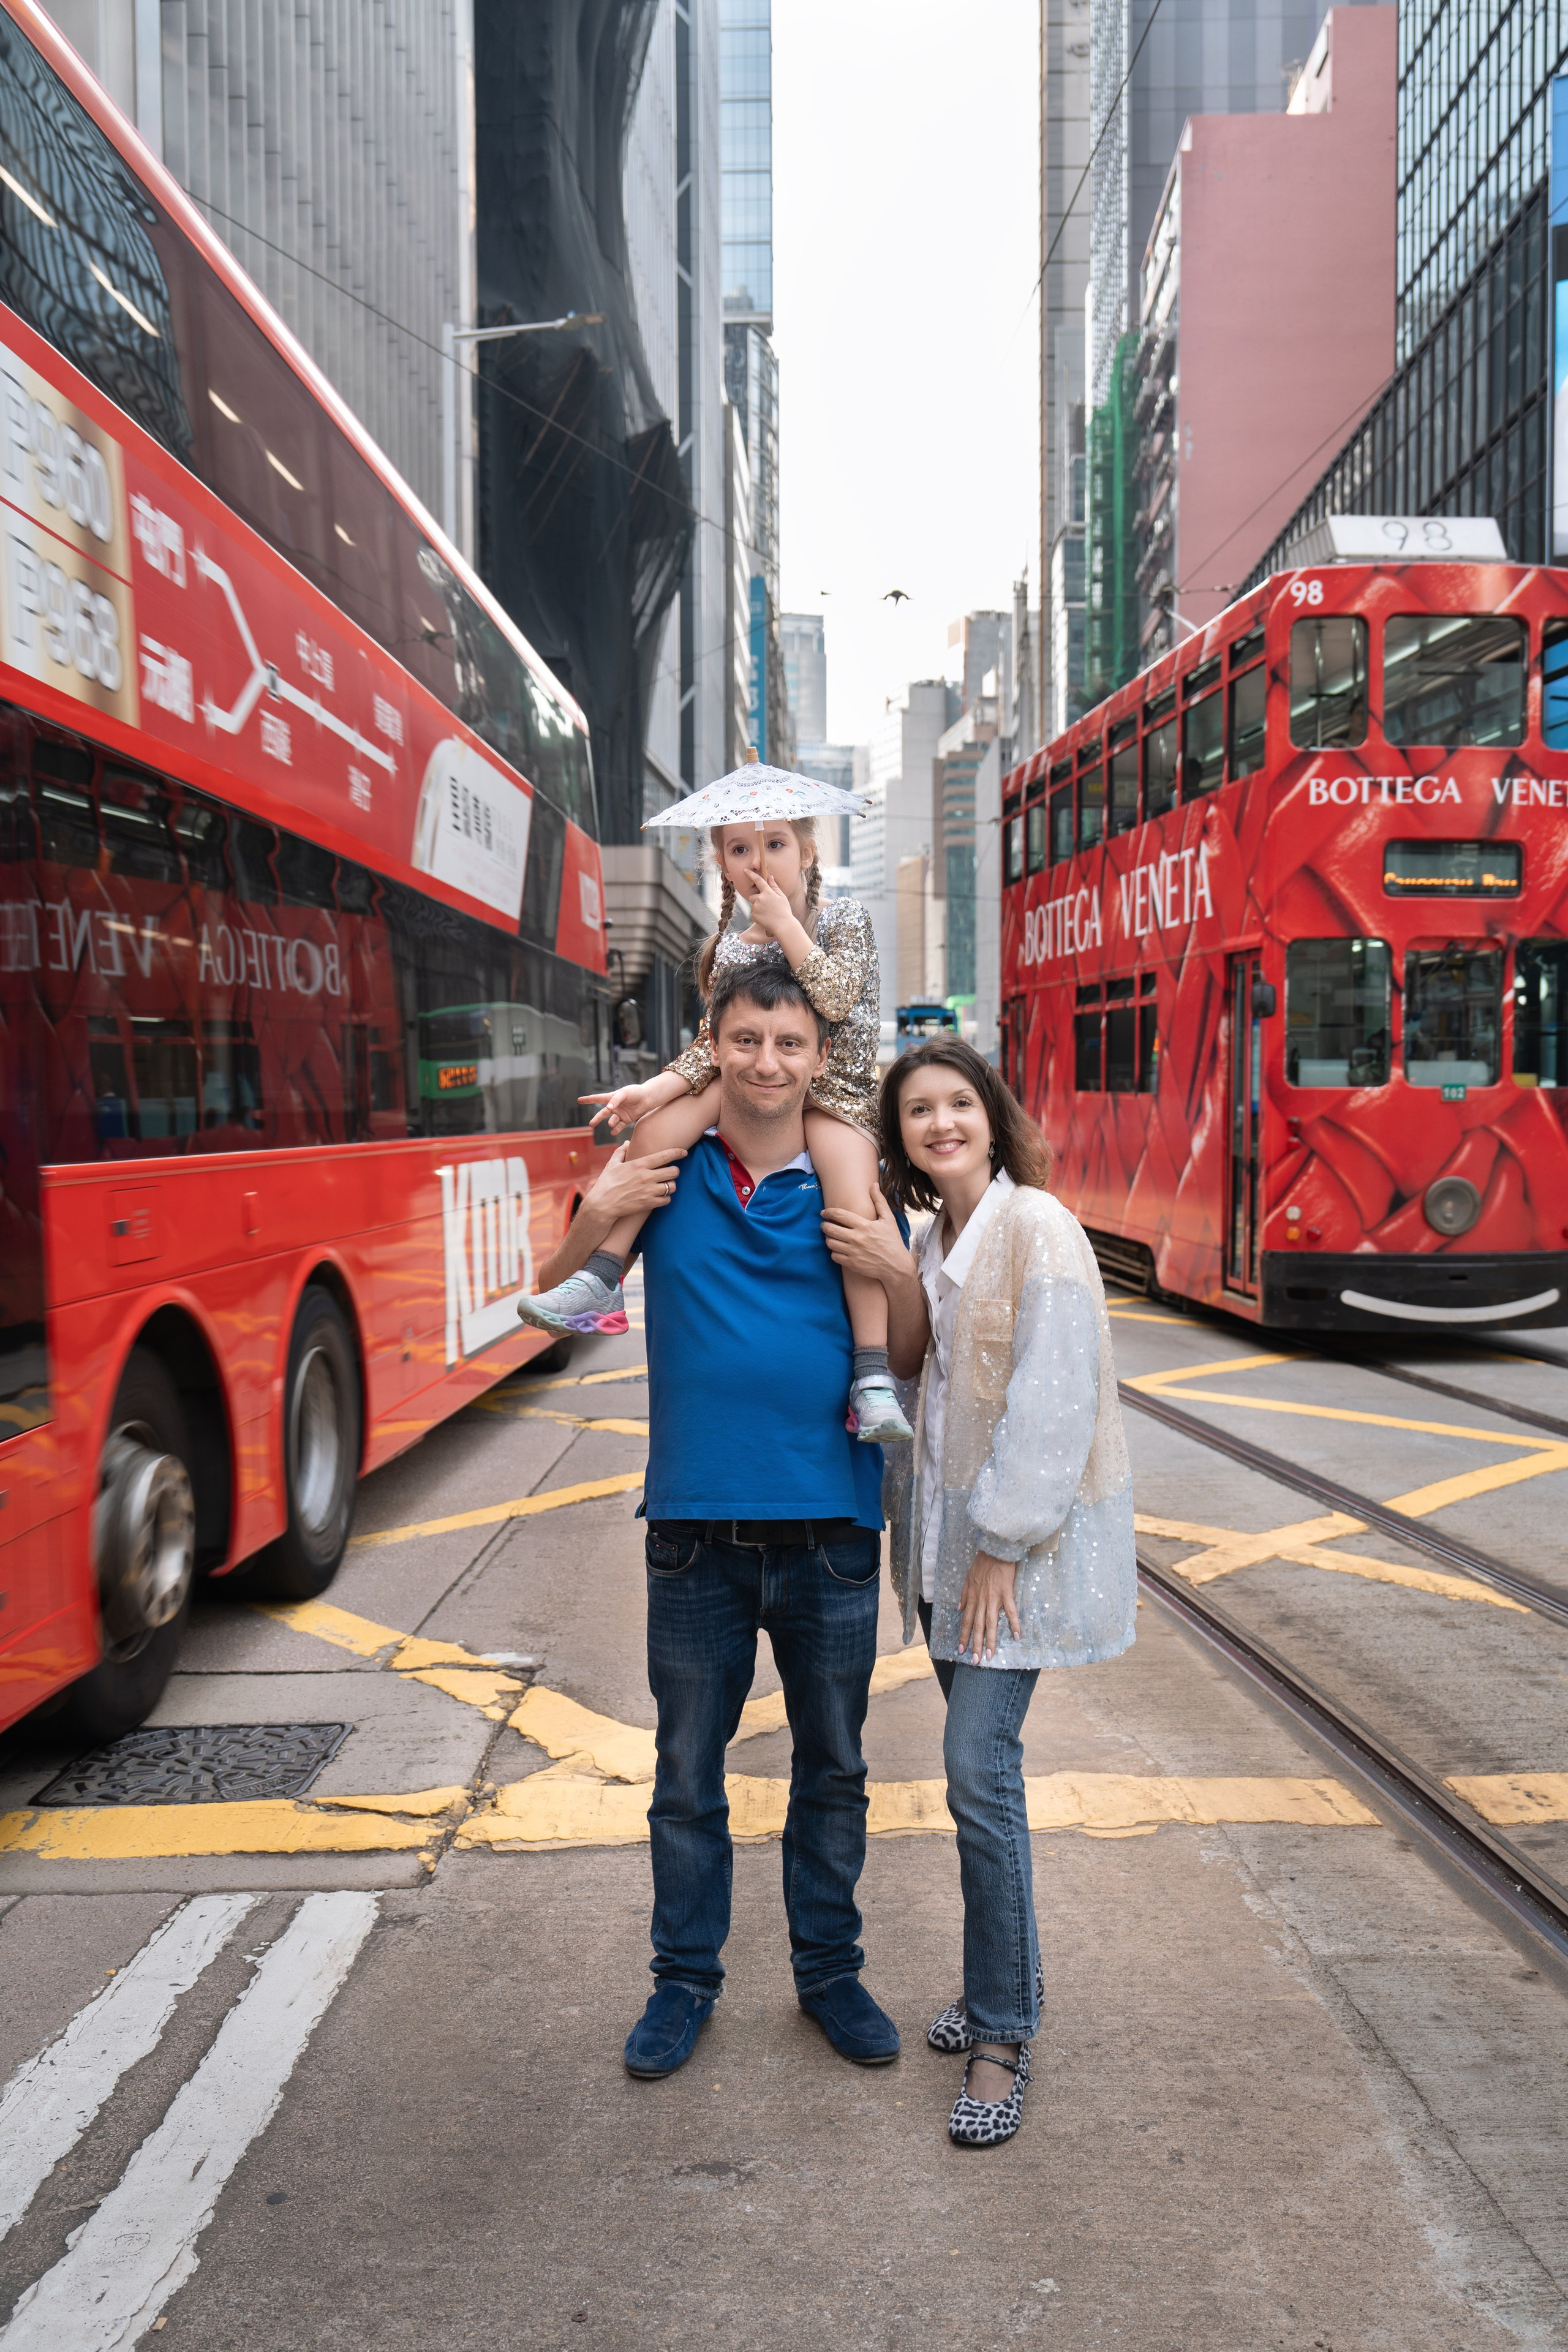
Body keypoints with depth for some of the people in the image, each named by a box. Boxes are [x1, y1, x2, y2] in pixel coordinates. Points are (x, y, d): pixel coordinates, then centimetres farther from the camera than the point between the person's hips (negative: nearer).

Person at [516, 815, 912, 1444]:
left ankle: (873, 1375, -33)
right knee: (655, 1125, -20)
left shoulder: (845, 919, -1)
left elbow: (837, 999, -18)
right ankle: (599, 1280, -19)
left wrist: (785, 923, -15)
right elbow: (713, 1044, 3)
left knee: (852, 1196, -31)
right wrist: (658, 1087, -14)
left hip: (835, 1090, -4)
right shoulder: (729, 951, 8)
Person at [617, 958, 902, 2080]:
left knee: (833, 1773, 16)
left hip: (831, 1534, 0)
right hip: (697, 1532, 0)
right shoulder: (669, 1178, 0)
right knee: (687, 1777, 14)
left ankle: (830, 1970, 36)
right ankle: (686, 1979, 34)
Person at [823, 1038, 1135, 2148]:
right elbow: (911, 1371, 3)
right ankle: (1006, 1982, 29)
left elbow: (1052, 1400, -18)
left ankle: (1003, 2034, 3)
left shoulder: (1036, 1226, -13)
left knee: (978, 1765, -10)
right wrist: (893, 1277, -13)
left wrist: (1004, 1546, -17)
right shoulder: (930, 1240, 12)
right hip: (949, 1525, 7)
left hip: (1025, 1532, -7)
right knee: (980, 1759, 14)